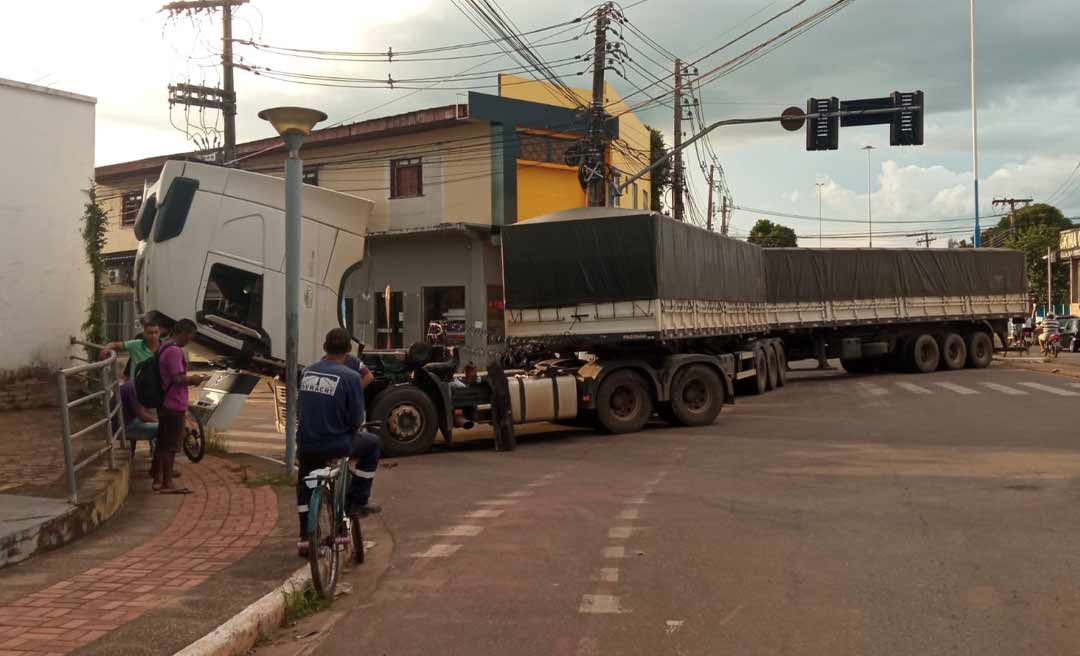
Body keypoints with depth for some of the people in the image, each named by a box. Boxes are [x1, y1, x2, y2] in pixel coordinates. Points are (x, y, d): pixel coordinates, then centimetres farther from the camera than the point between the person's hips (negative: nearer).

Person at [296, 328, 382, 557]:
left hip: (306, 445, 5)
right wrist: (351, 429, 13)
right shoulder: (350, 377, -12)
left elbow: (303, 408, 12)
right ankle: (358, 502, 22)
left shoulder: (307, 372, 3)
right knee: (372, 444, 22)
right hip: (336, 445, -5)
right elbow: (356, 419, -10)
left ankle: (304, 538, 30)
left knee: (305, 484, 31)